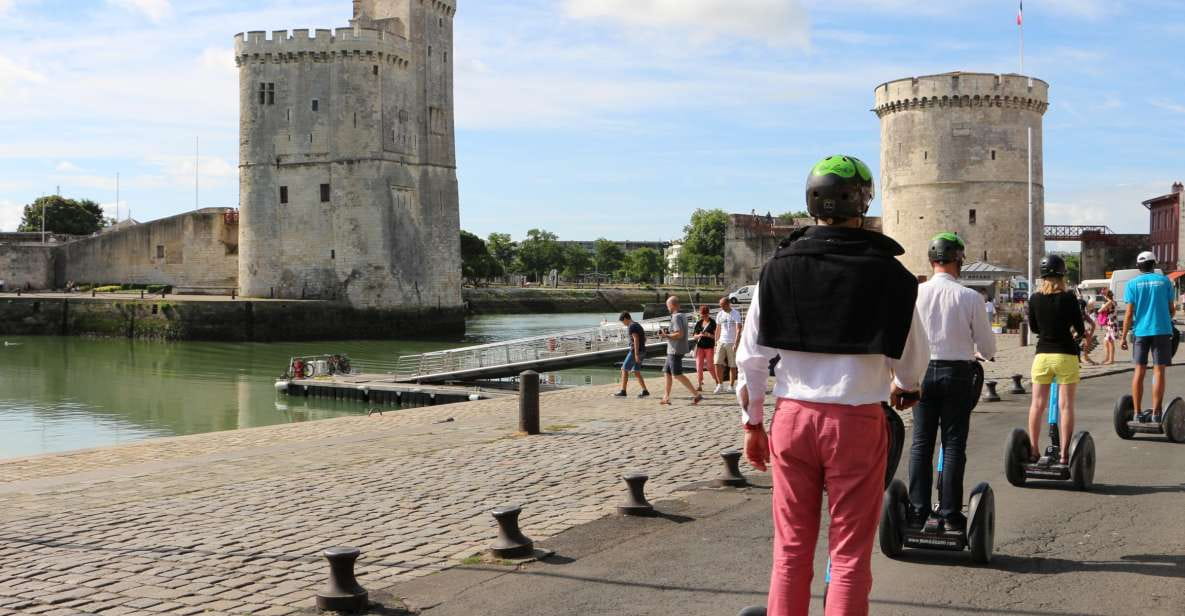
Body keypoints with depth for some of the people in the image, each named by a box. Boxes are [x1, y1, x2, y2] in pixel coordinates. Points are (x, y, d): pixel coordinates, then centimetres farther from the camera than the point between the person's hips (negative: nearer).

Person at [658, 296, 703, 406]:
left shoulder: (676, 317, -17)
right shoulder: (683, 316, 14)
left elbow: (680, 334, -25)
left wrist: (666, 336, -14)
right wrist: (668, 333, 14)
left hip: (675, 351, -10)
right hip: (672, 351, 10)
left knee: (677, 375, -8)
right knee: (666, 373, 15)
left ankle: (696, 394, -10)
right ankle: (666, 397, 18)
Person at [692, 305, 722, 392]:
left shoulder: (713, 323, -3)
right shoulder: (699, 323, 10)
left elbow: (716, 336, -4)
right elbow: (694, 336, 12)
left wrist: (708, 335, -22)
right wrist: (699, 335, -10)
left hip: (709, 347, -4)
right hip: (700, 346, 4)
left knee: (710, 366, -3)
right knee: (699, 366, -2)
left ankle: (718, 383, 13)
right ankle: (699, 385, 3)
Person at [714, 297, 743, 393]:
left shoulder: (736, 314, -5)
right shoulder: (719, 315, 11)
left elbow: (738, 330, -11)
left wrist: (736, 343, -20)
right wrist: (716, 343, 9)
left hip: (732, 343, -4)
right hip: (721, 342, 4)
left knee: (732, 366, 1)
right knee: (718, 363, -6)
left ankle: (731, 386, 8)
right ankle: (720, 385, 3)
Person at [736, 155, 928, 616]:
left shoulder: (779, 268, 1)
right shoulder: (886, 273, -5)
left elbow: (751, 357, 2)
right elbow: (912, 357, 5)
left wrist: (752, 423, 13)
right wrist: (903, 388, 27)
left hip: (792, 418, 3)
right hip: (857, 421, -2)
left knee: (791, 549, 12)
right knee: (850, 555, 6)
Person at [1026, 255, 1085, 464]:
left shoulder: (1034, 298, -1)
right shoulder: (1068, 298, -10)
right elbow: (1080, 328, -4)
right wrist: (1081, 333, 20)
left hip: (1042, 355, 3)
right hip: (1065, 355, -3)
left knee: (1037, 404, 9)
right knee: (1065, 405, 1)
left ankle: (1033, 450, 12)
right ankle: (1064, 453, 0)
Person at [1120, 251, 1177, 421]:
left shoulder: (1133, 283, 1)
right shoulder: (1164, 281, 2)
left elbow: (1129, 313, -3)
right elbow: (1172, 309, 5)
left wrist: (1123, 336, 2)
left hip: (1141, 331, 1)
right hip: (1162, 330, -1)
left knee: (1139, 371, 7)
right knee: (1158, 371, 0)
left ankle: (1138, 413, 7)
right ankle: (1156, 412, -3)